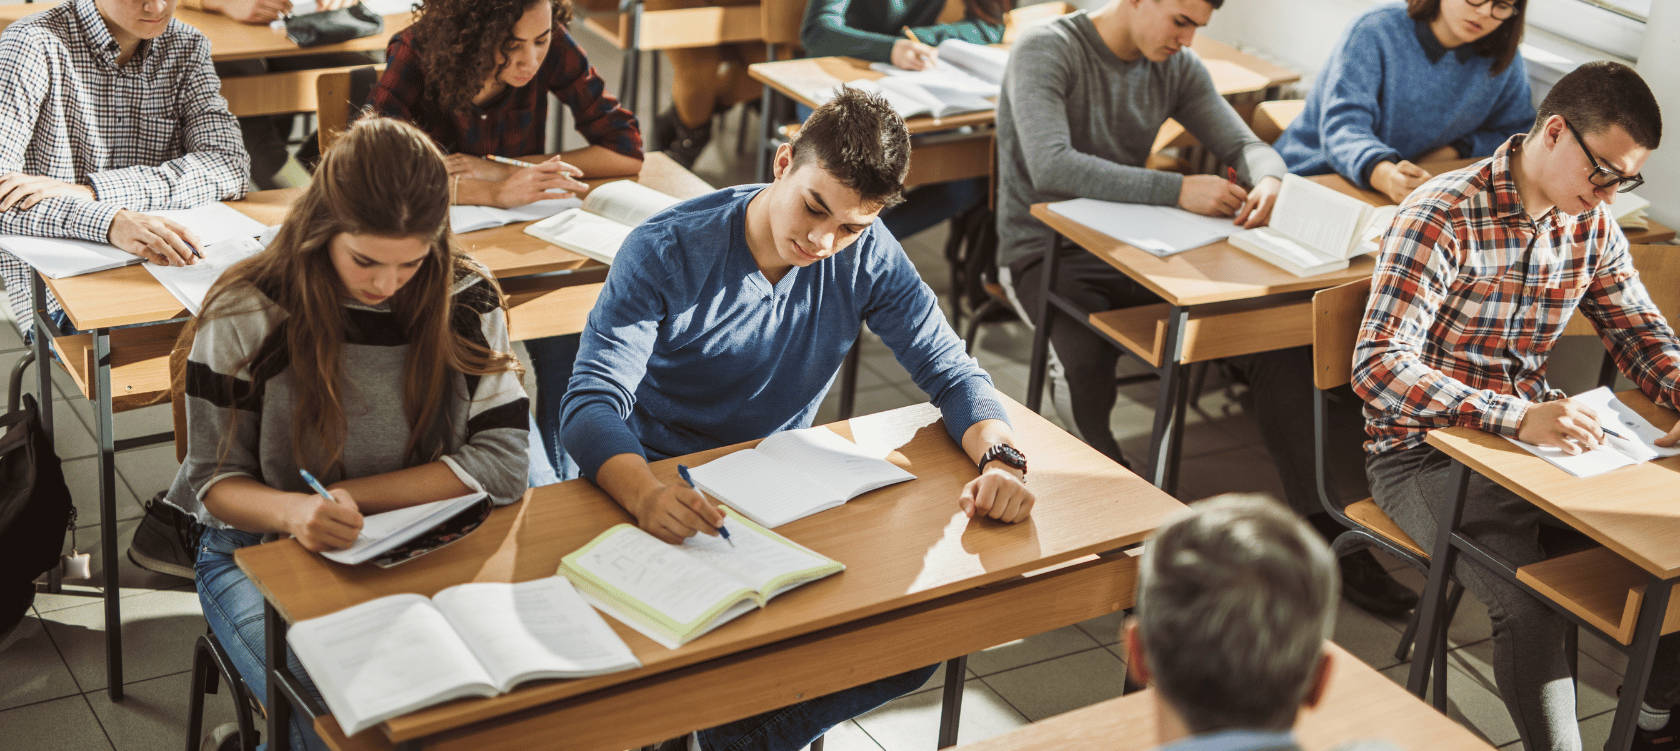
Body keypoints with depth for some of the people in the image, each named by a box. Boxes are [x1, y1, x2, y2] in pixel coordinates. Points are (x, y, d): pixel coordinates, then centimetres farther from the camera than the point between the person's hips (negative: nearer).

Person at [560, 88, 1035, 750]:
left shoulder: (866, 256, -7)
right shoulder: (664, 254, -18)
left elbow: (949, 370, -5)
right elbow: (591, 403, -26)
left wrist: (999, 457, -29)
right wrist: (646, 495, -49)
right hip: (651, 490, -4)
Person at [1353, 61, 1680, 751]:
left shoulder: (1591, 223, 3)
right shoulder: (1443, 216, -19)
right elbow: (1378, 367, -27)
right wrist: (1517, 418, -38)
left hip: (1532, 436, 7)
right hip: (1426, 453, -6)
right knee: (1532, 606, -28)